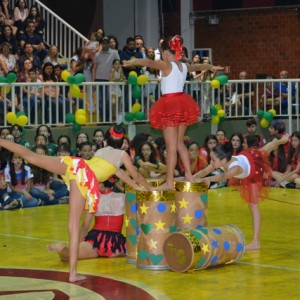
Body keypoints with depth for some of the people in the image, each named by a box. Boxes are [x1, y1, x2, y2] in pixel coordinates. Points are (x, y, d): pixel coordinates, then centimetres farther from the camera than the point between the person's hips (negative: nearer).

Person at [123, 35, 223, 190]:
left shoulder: (166, 65, -11)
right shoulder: (184, 66, 11)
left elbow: (149, 62, -29)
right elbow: (198, 66, 32)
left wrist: (134, 61, -43)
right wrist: (212, 67, 51)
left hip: (170, 105, -7)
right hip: (183, 105, 7)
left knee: (171, 146, -7)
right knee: (179, 143, 20)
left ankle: (169, 182, -5)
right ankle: (189, 174, 22)